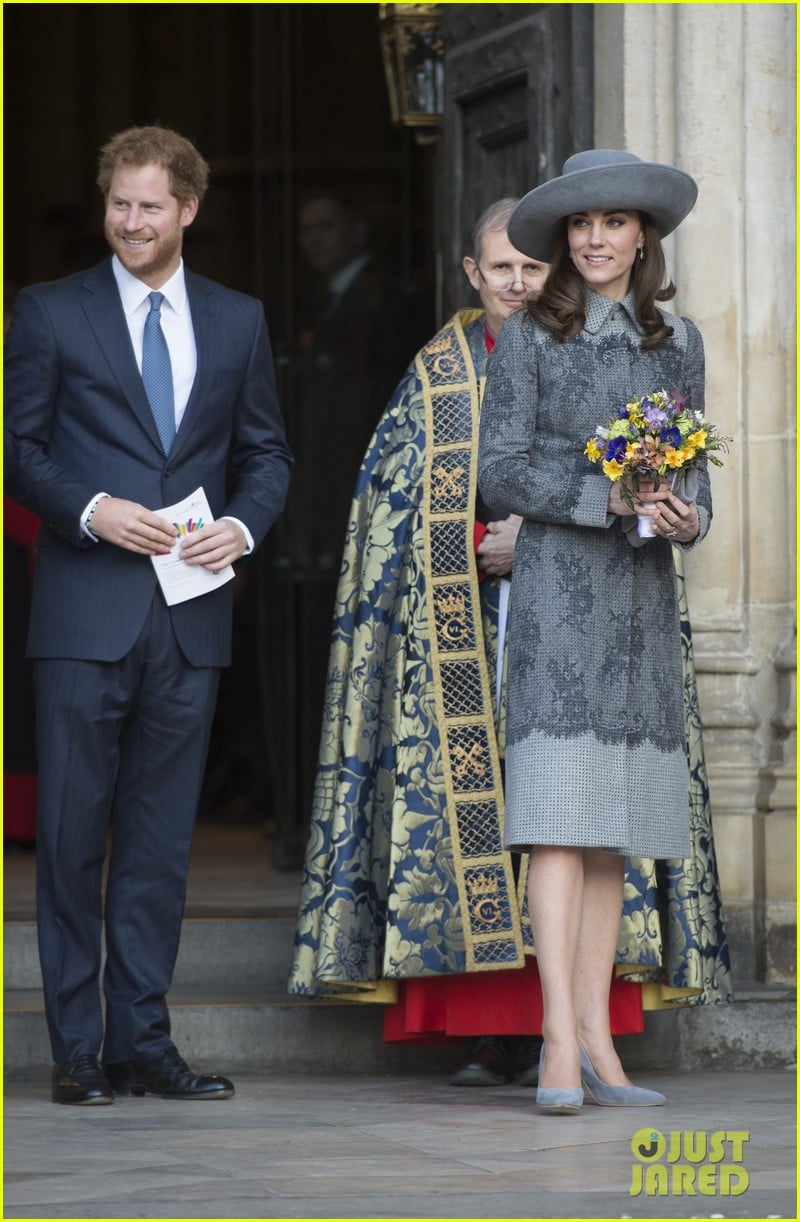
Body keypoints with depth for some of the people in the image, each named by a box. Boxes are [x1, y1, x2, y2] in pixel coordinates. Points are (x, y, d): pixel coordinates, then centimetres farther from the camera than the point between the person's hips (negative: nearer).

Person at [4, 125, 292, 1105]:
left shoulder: (238, 320, 13)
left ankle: (142, 1041, 11)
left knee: (161, 839, 6)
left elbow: (266, 452, 15)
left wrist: (242, 525, -4)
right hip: (84, 613, -3)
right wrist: (92, 510, -13)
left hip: (190, 614, 3)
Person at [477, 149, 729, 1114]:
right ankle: (560, 1040, -17)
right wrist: (606, 495, -15)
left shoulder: (678, 342, 13)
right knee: (557, 811, -13)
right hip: (559, 581, -4)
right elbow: (500, 469, -3)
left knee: (614, 831, 4)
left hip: (644, 592, 4)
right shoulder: (529, 338, 2)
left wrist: (687, 517, -6)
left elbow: (694, 466, 16)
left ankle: (595, 1040, 7)